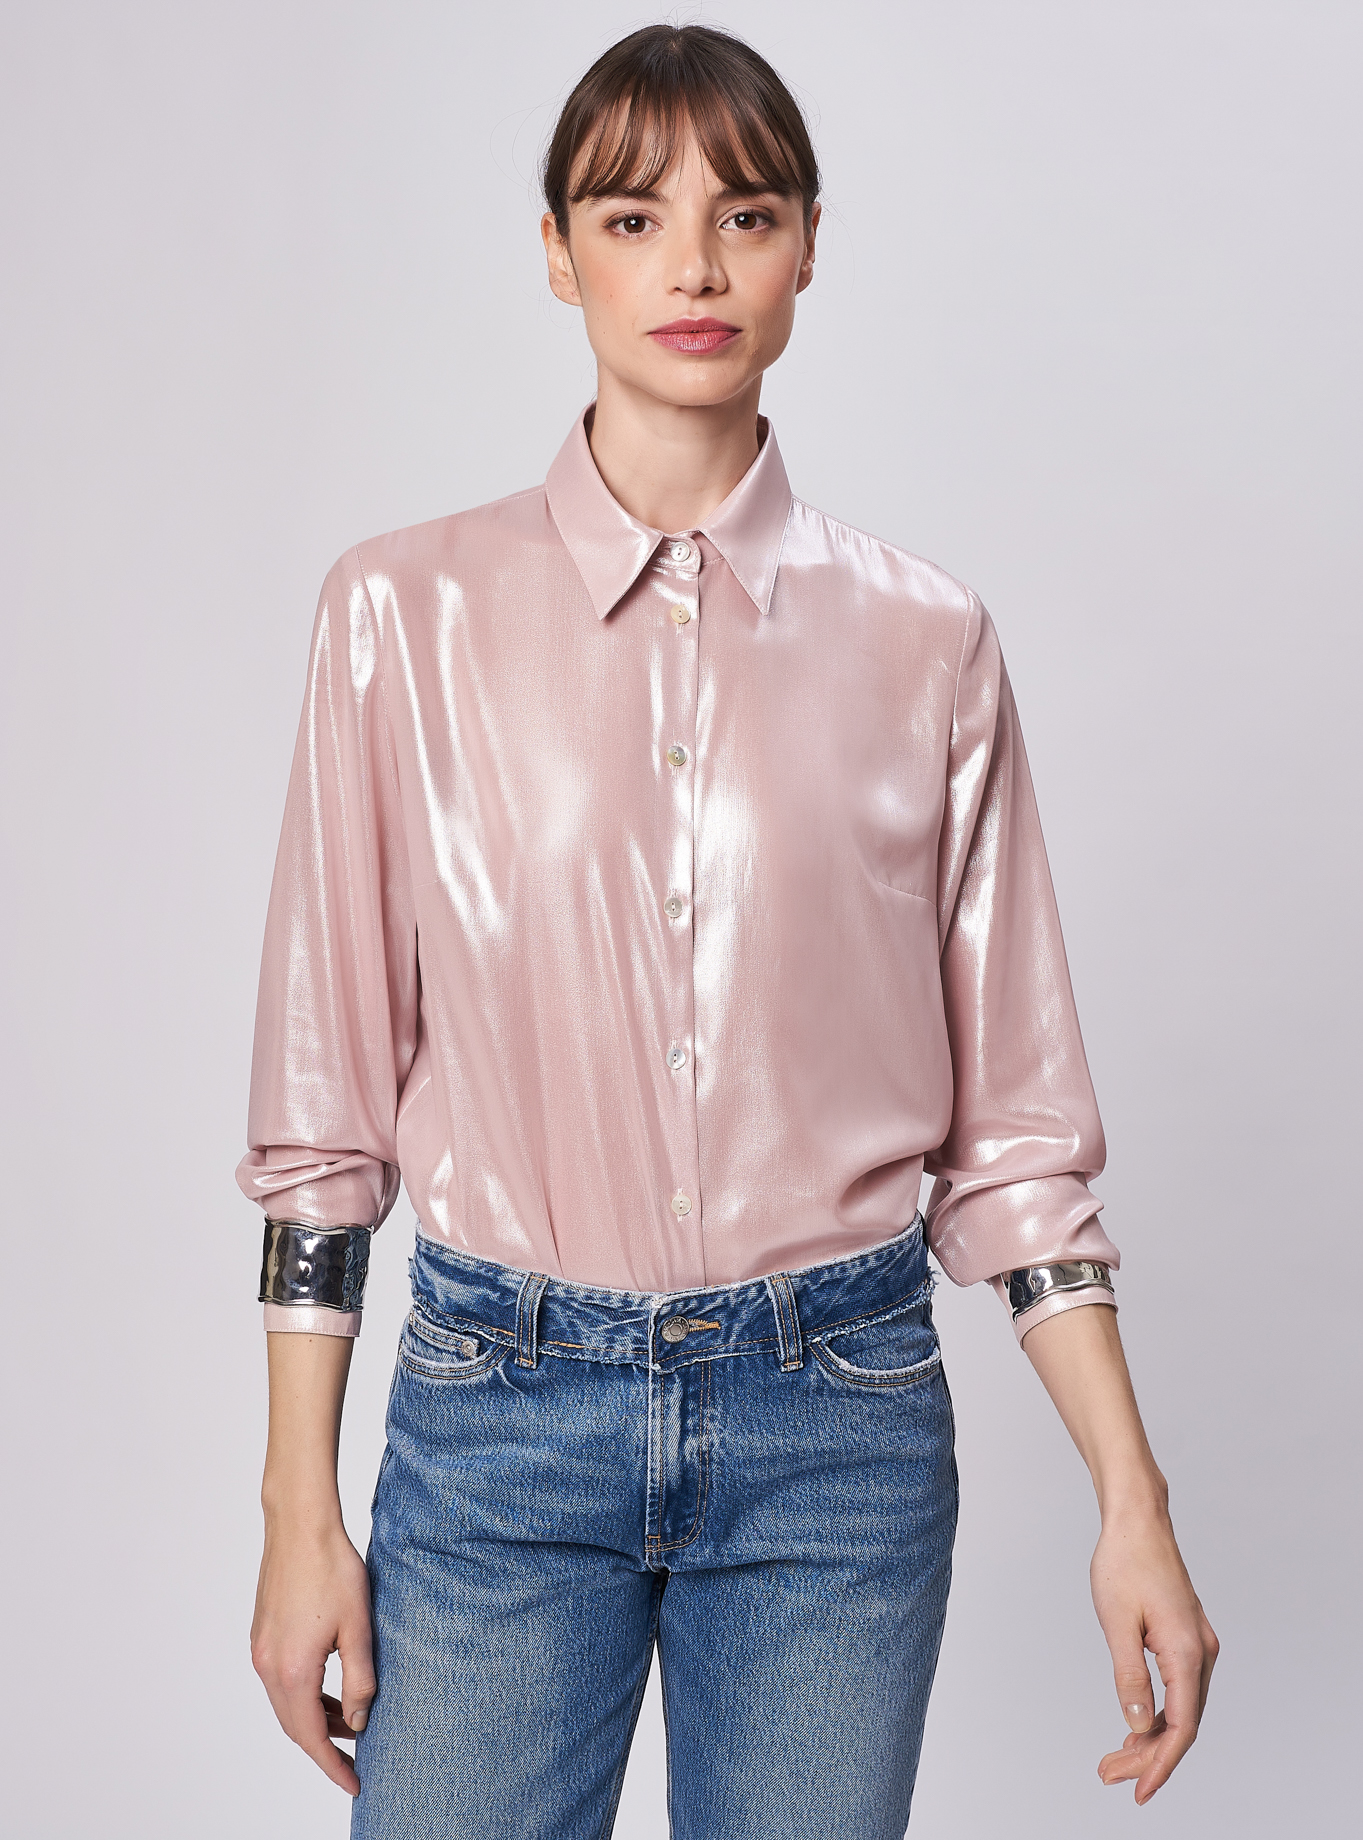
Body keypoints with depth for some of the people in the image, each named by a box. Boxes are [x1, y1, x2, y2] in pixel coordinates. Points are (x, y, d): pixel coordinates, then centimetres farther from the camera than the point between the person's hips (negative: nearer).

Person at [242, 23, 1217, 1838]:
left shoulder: (922, 640, 1)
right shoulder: (407, 613, -1)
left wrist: (1133, 1503, 0)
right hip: (500, 1411, 0)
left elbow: (1009, 1119, 4)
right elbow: (325, 1099, 1)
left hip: (837, 1417, 1)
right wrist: (299, 1511, 0)